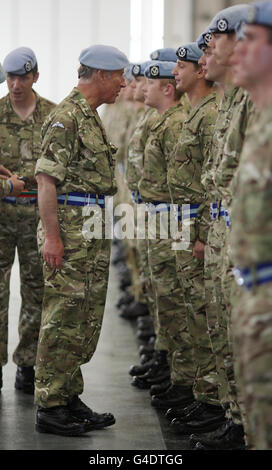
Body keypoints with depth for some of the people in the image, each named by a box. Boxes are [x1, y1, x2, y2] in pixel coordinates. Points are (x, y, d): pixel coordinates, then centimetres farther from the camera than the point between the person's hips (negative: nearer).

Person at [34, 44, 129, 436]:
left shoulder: (91, 116, 17)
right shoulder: (66, 116, -13)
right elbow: (46, 178, -18)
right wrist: (52, 235, -23)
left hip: (94, 234, 10)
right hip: (70, 231, -10)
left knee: (86, 321, 12)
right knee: (63, 320, -5)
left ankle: (70, 399, 21)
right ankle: (50, 408, 1)